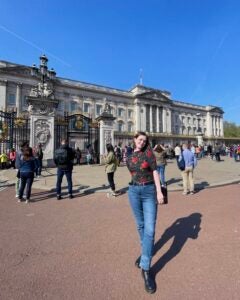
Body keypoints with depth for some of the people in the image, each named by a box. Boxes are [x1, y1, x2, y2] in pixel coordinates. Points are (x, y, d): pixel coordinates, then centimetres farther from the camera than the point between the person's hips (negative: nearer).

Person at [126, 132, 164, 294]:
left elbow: (155, 171, -8)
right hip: (134, 191, 3)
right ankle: (146, 251, 43)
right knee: (140, 225, 17)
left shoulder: (149, 152, -3)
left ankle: (146, 269, 6)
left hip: (150, 191, -3)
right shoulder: (129, 157, 7)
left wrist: (159, 191, -14)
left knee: (150, 229, -6)